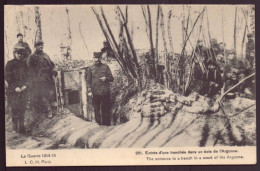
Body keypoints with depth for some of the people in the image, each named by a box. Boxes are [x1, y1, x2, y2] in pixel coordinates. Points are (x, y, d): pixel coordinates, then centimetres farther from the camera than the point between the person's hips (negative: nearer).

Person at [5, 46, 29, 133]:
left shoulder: (24, 64, 11)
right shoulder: (10, 64, -2)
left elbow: (27, 76, 13)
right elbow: (7, 77, -5)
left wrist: (25, 85, -4)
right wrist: (15, 87, -12)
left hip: (23, 90, 4)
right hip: (13, 90, -4)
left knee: (22, 109, 3)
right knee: (15, 109, -3)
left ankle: (21, 127, 11)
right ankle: (15, 128, 5)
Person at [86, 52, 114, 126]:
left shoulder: (106, 67, 8)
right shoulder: (91, 68, 9)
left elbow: (112, 78, 8)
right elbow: (88, 80, 8)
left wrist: (106, 78, -13)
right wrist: (89, 91, -4)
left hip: (105, 92, 0)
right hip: (95, 93, 0)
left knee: (106, 109, 3)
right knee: (96, 109, 2)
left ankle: (107, 124, 11)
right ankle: (98, 124, 9)